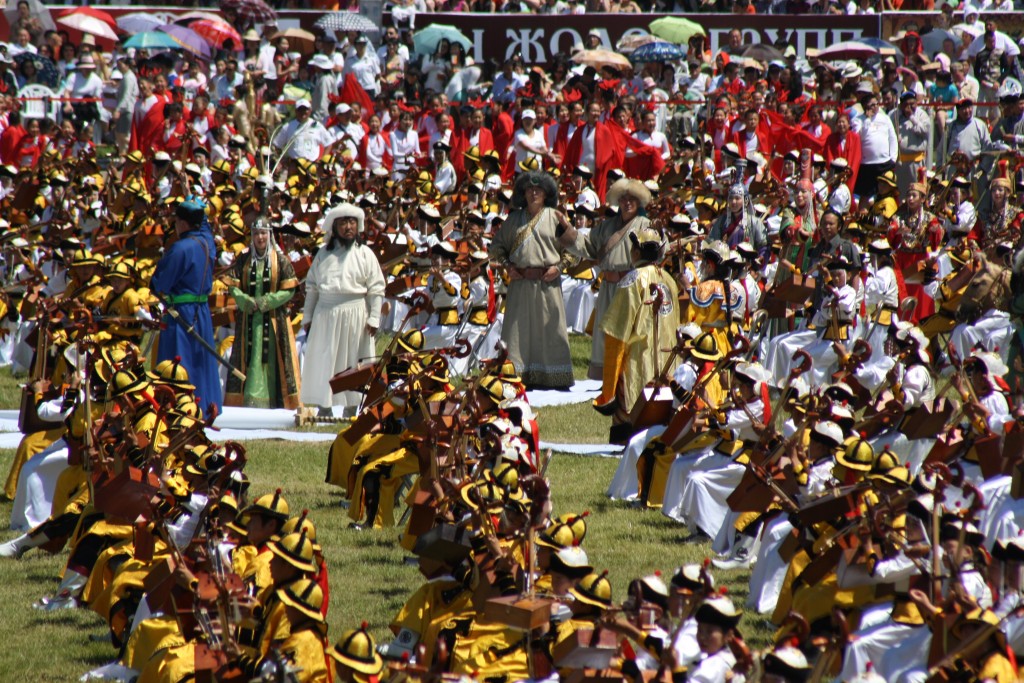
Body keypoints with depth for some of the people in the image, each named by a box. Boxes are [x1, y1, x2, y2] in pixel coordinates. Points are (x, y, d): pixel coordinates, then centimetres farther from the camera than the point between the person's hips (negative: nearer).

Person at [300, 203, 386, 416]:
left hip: (355, 315, -2)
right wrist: (307, 317, 9)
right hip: (325, 316, 2)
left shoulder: (364, 254, 3)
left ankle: (350, 410, 5)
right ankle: (324, 408, 5)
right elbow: (312, 287, 13)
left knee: (352, 364, 1)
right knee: (324, 364, 1)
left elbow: (376, 288, -1)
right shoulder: (323, 254, 10)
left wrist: (374, 318, -8)